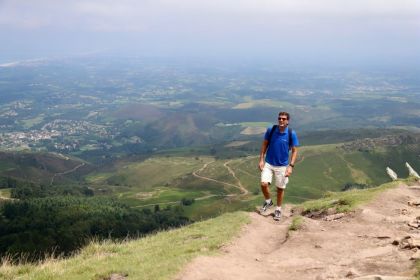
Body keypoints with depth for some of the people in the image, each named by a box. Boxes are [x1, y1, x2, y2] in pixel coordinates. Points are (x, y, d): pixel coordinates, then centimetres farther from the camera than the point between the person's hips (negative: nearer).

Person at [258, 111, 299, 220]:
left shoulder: (291, 134, -12)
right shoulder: (271, 130, -9)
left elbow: (294, 151, -6)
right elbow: (265, 144, 2)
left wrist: (291, 166, -14)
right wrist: (261, 159, -3)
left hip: (282, 166, -1)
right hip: (268, 163, 1)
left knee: (280, 188, 9)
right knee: (264, 184, -12)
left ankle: (278, 209, 30)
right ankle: (268, 201, 18)